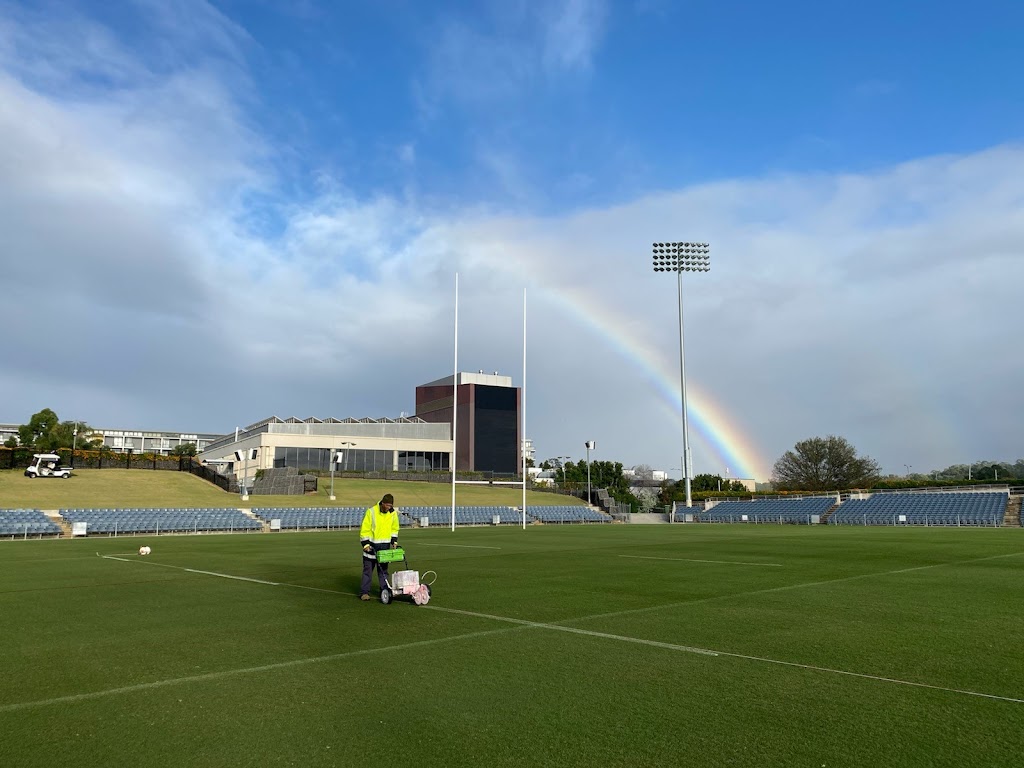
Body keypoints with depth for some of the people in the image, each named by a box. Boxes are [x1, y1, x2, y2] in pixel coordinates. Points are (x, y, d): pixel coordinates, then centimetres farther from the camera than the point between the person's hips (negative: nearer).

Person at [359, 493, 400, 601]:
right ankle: (364, 592, 7)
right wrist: (365, 544, -16)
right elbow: (364, 529, -12)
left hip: (385, 545, 3)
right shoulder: (371, 512, -15)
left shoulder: (393, 513, -2)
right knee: (368, 569, 2)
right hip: (371, 544, -3)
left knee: (383, 569, 9)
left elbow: (394, 528, 14)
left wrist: (394, 541, 5)